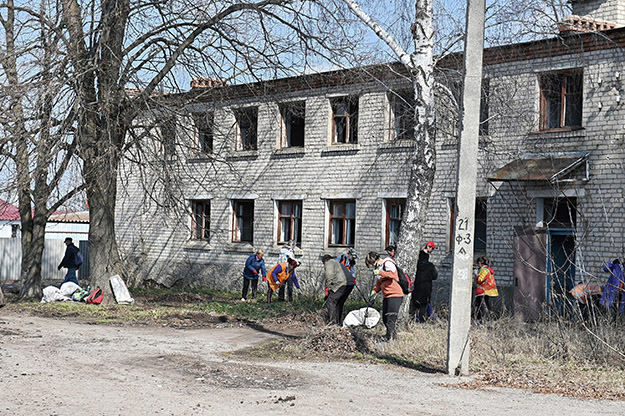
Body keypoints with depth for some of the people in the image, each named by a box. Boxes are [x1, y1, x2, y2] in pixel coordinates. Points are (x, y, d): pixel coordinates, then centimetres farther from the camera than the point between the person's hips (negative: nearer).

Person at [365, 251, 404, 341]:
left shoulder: (388, 263, -5)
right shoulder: (378, 268, 20)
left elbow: (392, 274, -23)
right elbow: (379, 284, 23)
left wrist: (380, 272, -31)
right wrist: (374, 291, 7)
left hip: (395, 295, -9)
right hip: (387, 296, 9)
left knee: (390, 319, -13)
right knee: (385, 319, 9)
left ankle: (390, 338, -16)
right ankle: (392, 336, 19)